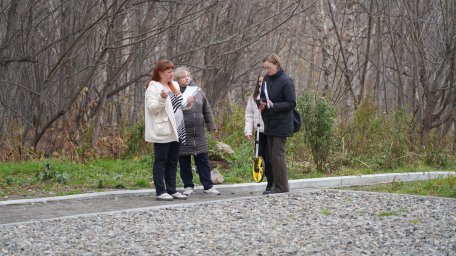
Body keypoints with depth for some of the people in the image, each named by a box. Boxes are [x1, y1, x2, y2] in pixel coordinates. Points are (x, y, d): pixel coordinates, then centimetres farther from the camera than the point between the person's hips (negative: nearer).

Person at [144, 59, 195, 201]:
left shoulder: (174, 86, 17)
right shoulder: (153, 87, -7)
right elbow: (152, 108, -15)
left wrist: (187, 103, 7)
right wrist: (161, 99, -31)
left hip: (175, 131, 8)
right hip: (162, 132, -8)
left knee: (173, 162, 10)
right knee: (161, 161, -3)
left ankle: (172, 190, 15)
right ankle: (160, 192, -1)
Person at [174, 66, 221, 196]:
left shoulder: (197, 91, 8)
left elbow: (207, 110, 14)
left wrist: (211, 125, 13)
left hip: (199, 133, 4)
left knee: (203, 161, 6)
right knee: (184, 163, 6)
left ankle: (208, 186, 11)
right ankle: (188, 186, 18)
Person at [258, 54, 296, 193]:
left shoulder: (286, 81, -15)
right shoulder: (266, 79, 7)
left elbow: (291, 103, -15)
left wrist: (274, 106, -25)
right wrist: (262, 104, -1)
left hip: (281, 124, -8)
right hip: (269, 123, 8)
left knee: (278, 154, -8)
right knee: (272, 155, 11)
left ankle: (282, 187, -2)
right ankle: (277, 186, 17)